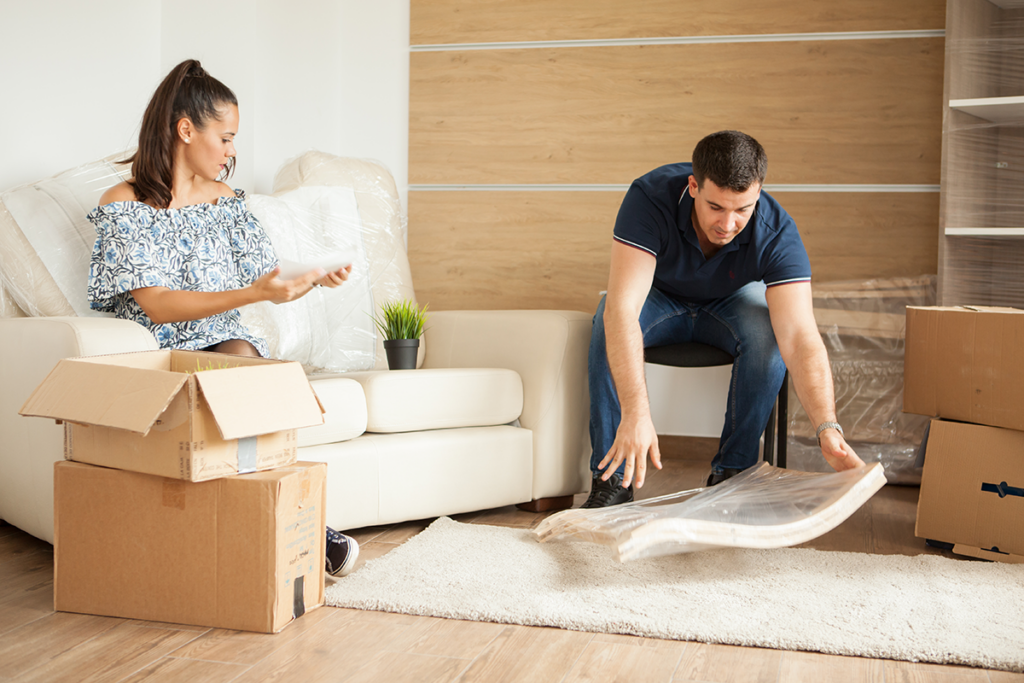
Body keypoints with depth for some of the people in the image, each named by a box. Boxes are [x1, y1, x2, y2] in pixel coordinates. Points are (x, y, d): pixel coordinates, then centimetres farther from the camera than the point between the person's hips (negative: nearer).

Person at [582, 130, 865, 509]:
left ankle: (732, 473, -16)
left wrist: (827, 428, -55)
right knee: (608, 326, -33)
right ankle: (612, 478, -21)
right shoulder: (650, 196, -36)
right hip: (661, 295, 0)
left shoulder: (777, 232, -32)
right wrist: (635, 413, -56)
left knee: (769, 336, -32)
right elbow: (622, 309, -45)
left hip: (731, 301, 1)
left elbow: (799, 338, -39)